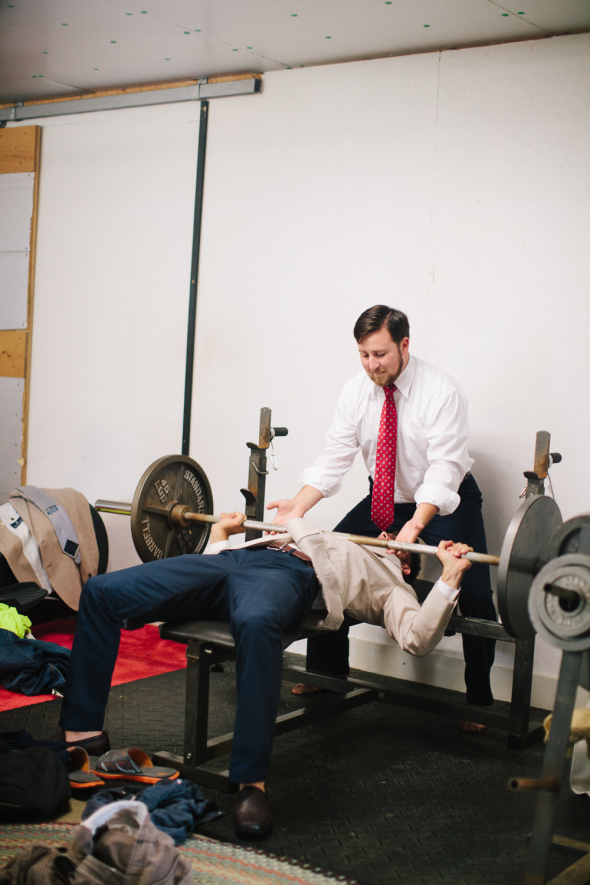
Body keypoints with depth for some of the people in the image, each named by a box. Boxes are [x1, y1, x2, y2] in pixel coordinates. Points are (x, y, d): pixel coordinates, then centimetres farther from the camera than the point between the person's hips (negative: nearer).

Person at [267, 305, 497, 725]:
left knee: (474, 596, -20)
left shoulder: (442, 391, -23)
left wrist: (415, 524, -46)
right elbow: (336, 456, -11)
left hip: (443, 502, -5)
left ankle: (478, 700, -2)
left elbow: (444, 469, -31)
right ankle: (327, 673, 14)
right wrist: (299, 505, -27)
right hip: (384, 500, 5)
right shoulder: (357, 391, -7)